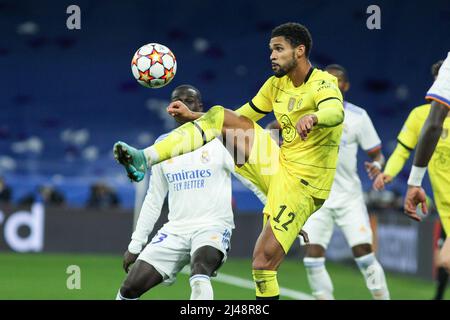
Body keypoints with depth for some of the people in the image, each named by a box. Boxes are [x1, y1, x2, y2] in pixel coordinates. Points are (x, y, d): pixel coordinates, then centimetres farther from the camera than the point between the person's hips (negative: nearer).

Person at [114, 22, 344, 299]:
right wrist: (193, 116, 6)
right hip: (278, 163, 7)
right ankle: (145, 159, -13)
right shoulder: (277, 83, 8)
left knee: (264, 261, -18)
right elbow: (242, 116, 18)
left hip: (303, 184, -7)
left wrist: (313, 117, -62)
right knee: (219, 117, -4)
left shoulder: (323, 84, -16)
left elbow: (336, 112, -39)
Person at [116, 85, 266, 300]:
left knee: (199, 275, -36)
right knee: (131, 287, -4)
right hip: (175, 230, 5)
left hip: (213, 226, -5)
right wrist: (135, 244, 17)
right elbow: (154, 199, 19)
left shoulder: (219, 138, -2)